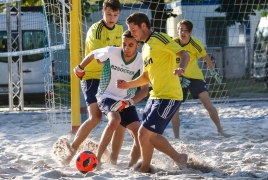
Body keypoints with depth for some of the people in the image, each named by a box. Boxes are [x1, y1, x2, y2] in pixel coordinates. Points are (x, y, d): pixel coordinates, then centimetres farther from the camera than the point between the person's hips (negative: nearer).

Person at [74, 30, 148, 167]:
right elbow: (92, 54, 4)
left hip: (126, 102, 3)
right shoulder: (111, 52, -17)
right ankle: (97, 159, -25)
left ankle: (131, 166, 3)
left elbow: (144, 90, -11)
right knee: (115, 120, -35)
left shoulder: (141, 62, -13)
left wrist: (128, 103, -25)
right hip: (107, 97, -3)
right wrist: (79, 68, 20)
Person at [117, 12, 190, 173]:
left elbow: (184, 54, -19)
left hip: (169, 97, -10)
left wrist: (181, 68, -39)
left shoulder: (159, 39, -10)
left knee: (144, 133, -9)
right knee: (151, 135, 14)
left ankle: (145, 168, 10)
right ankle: (179, 158, 27)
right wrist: (128, 84, 12)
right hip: (155, 96, 10)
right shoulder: (145, 47, 19)